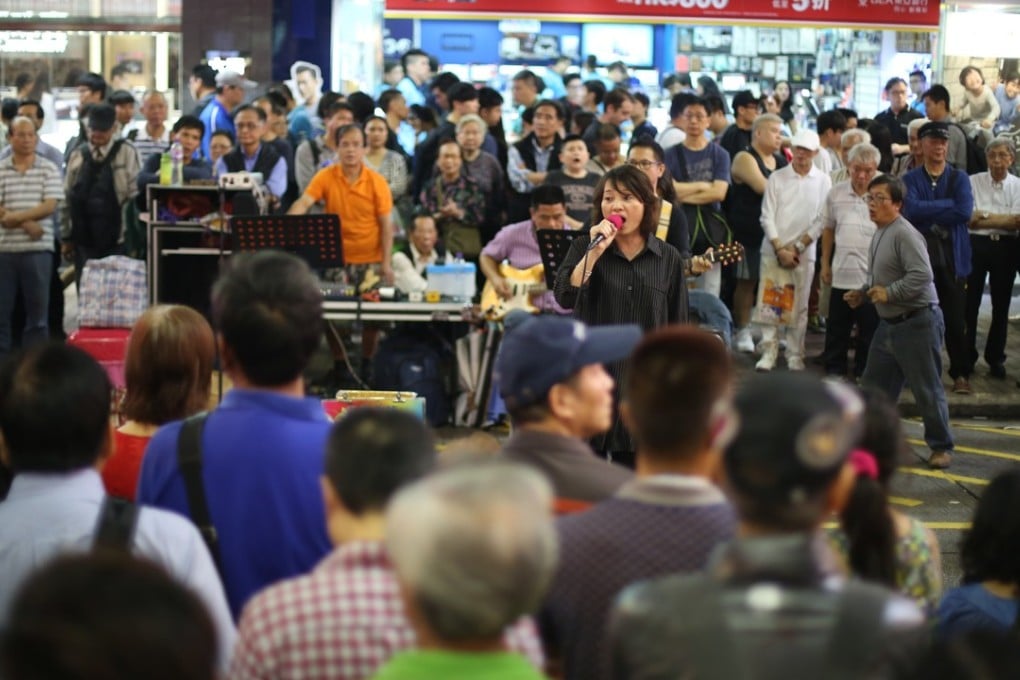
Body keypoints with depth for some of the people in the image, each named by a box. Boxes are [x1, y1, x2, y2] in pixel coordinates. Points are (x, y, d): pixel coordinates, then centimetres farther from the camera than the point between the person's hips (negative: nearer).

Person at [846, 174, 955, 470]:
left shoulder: (905, 234, -18)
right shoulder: (880, 234, 13)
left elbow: (922, 275, -27)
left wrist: (889, 293, -26)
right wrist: (863, 295, 12)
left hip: (917, 323, -10)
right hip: (889, 323, 10)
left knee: (927, 390, -2)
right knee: (874, 384, 14)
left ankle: (941, 447, 10)